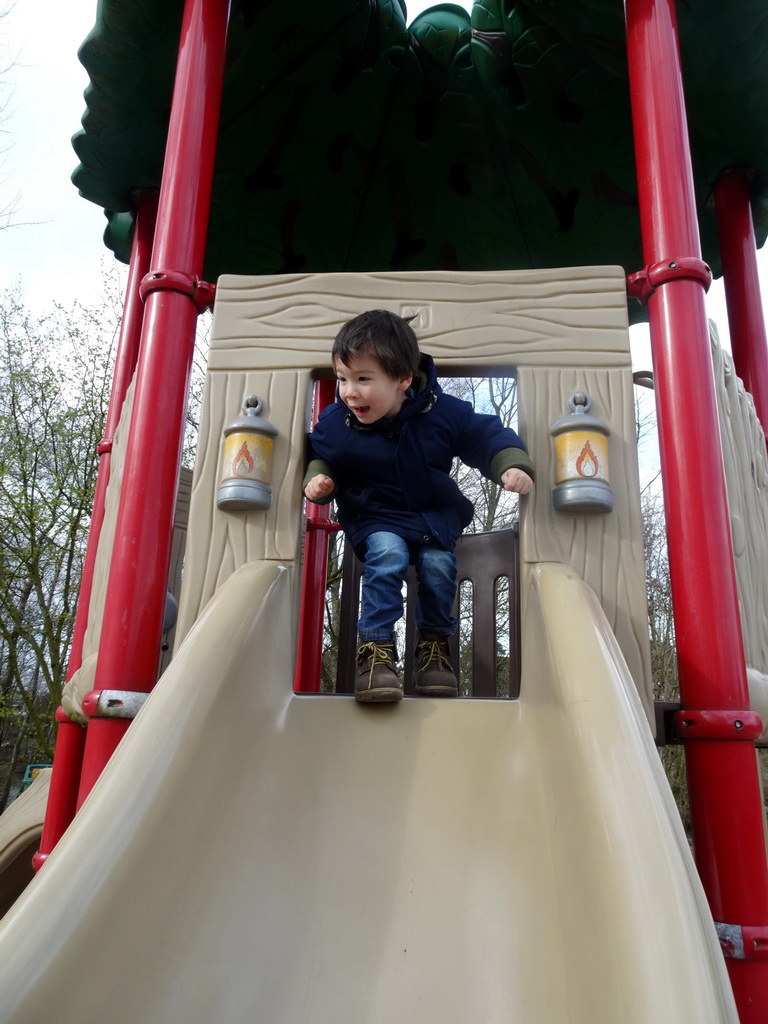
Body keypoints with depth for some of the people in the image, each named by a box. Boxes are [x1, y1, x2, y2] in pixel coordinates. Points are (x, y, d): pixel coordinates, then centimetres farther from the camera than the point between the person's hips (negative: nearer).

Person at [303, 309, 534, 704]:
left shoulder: (443, 412, -17)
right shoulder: (334, 423, -13)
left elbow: (487, 435, -6)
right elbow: (320, 457, 4)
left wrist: (511, 465, -22)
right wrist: (318, 479, -17)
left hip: (437, 513, 1)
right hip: (375, 516, -1)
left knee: (438, 564, -19)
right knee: (387, 554, -29)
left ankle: (434, 642, 9)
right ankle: (375, 648, -17)